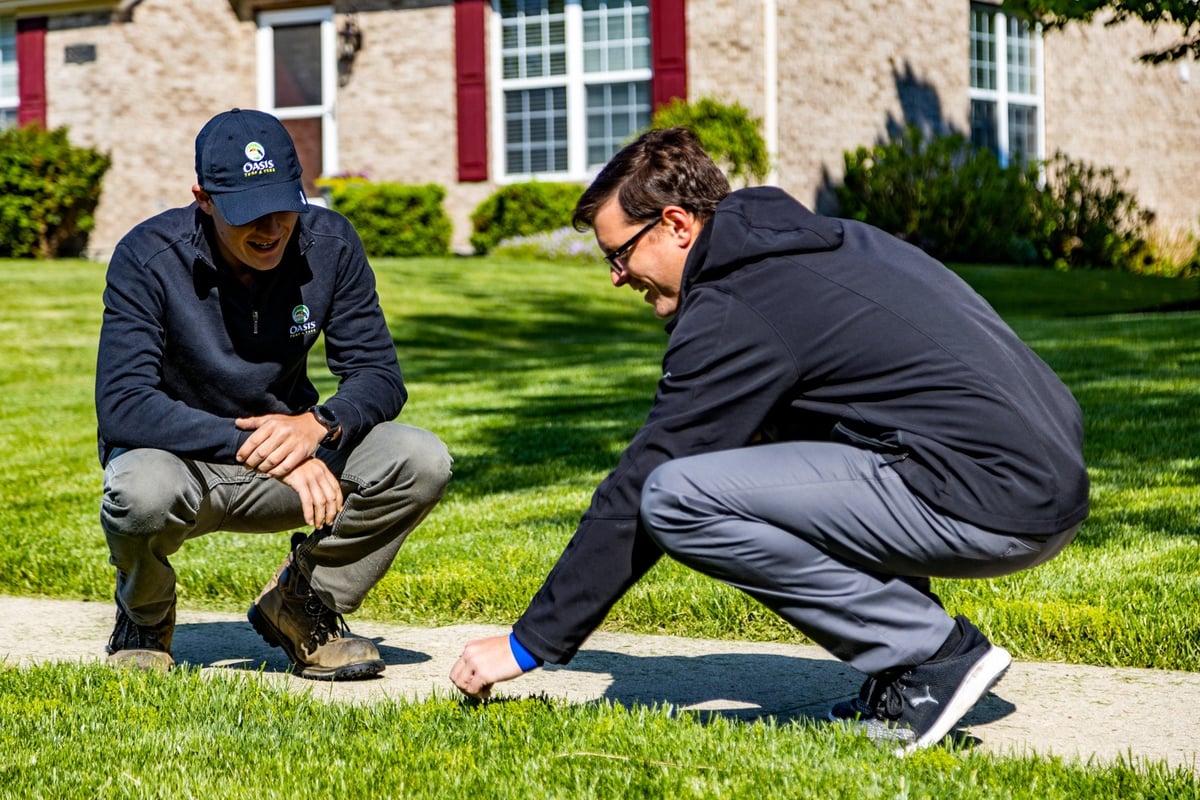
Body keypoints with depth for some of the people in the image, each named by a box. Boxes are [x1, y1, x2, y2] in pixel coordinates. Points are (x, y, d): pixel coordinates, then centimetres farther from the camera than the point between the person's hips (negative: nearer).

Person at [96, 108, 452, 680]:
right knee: (143, 493, -39)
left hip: (292, 459, 3)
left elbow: (378, 376, -7)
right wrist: (260, 449, -37)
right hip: (179, 454, -3)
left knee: (422, 463, -20)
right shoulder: (149, 258, -20)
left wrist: (319, 425, -31)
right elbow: (122, 406, -28)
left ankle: (301, 604, 4)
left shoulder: (329, 243, -10)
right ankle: (143, 621, -2)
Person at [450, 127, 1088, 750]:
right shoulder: (829, 240, 19)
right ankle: (907, 676, 14)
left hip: (994, 505, -10)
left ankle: (933, 654, -7)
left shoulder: (734, 312, -8)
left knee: (676, 498, -12)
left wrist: (529, 644, 3)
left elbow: (635, 492, -6)